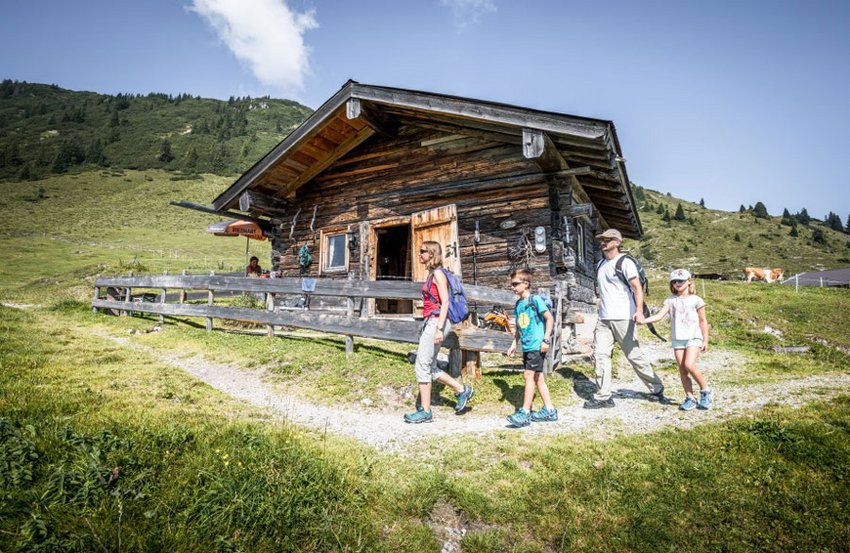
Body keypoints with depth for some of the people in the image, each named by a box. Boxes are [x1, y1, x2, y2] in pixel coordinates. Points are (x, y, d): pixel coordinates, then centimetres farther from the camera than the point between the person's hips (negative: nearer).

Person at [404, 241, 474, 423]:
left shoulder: (438, 274, -10)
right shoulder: (431, 274, 17)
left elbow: (445, 302, -16)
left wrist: (439, 328, -22)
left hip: (436, 322, -10)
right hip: (431, 323, 10)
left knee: (422, 366, -4)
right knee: (429, 367, 13)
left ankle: (425, 412, 6)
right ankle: (462, 390, 23)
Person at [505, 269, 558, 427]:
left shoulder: (535, 300, -9)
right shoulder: (518, 304, 13)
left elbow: (550, 318, -13)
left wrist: (546, 339, -17)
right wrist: (514, 345, 19)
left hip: (537, 345, -8)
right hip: (527, 347, 8)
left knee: (529, 375, -9)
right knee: (538, 377, 12)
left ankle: (525, 412, -4)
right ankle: (549, 410, 22)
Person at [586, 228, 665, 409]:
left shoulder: (625, 262, -6)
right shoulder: (601, 264, 17)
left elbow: (637, 288, -17)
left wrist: (639, 311, -31)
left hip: (623, 318, -7)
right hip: (603, 319, 7)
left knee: (634, 355, 2)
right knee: (600, 355, -2)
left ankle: (656, 389, 24)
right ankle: (603, 397, 3)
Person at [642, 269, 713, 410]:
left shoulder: (696, 300, 1)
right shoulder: (670, 300, 6)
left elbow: (703, 321, 5)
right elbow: (659, 316, -5)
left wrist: (705, 340, 2)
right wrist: (643, 320, -22)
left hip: (694, 338, -3)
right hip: (677, 340, 3)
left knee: (689, 365, -18)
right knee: (682, 370, 4)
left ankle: (705, 390, 4)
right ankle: (690, 398, 14)